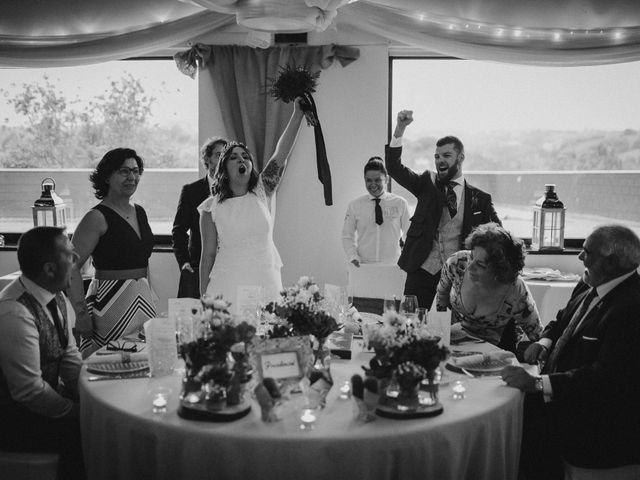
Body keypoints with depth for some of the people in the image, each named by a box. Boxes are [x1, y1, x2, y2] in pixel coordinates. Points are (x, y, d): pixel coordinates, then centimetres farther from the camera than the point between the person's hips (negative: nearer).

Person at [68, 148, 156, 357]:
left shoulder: (140, 212, 12)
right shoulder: (97, 218, -11)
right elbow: (71, 267, -16)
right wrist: (81, 313, -21)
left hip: (143, 300, 7)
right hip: (110, 300, -7)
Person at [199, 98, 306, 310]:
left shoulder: (262, 192, 4)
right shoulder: (212, 207, 1)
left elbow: (281, 154, -8)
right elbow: (208, 254, 2)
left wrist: (298, 114, -18)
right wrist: (203, 298, 1)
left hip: (266, 283, 2)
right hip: (228, 286, -1)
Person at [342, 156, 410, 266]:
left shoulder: (400, 203, 5)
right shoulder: (354, 206, 6)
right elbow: (347, 236, 10)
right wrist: (353, 257, -5)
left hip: (392, 266, 0)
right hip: (363, 266, 0)